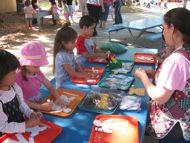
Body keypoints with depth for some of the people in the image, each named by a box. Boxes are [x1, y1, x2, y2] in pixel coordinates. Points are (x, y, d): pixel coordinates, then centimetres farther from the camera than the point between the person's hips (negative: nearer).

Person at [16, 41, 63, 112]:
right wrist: (41, 107, -29)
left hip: (41, 102, 7)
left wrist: (57, 98, -7)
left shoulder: (38, 73, 3)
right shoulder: (18, 77, -17)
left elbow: (50, 86, 11)